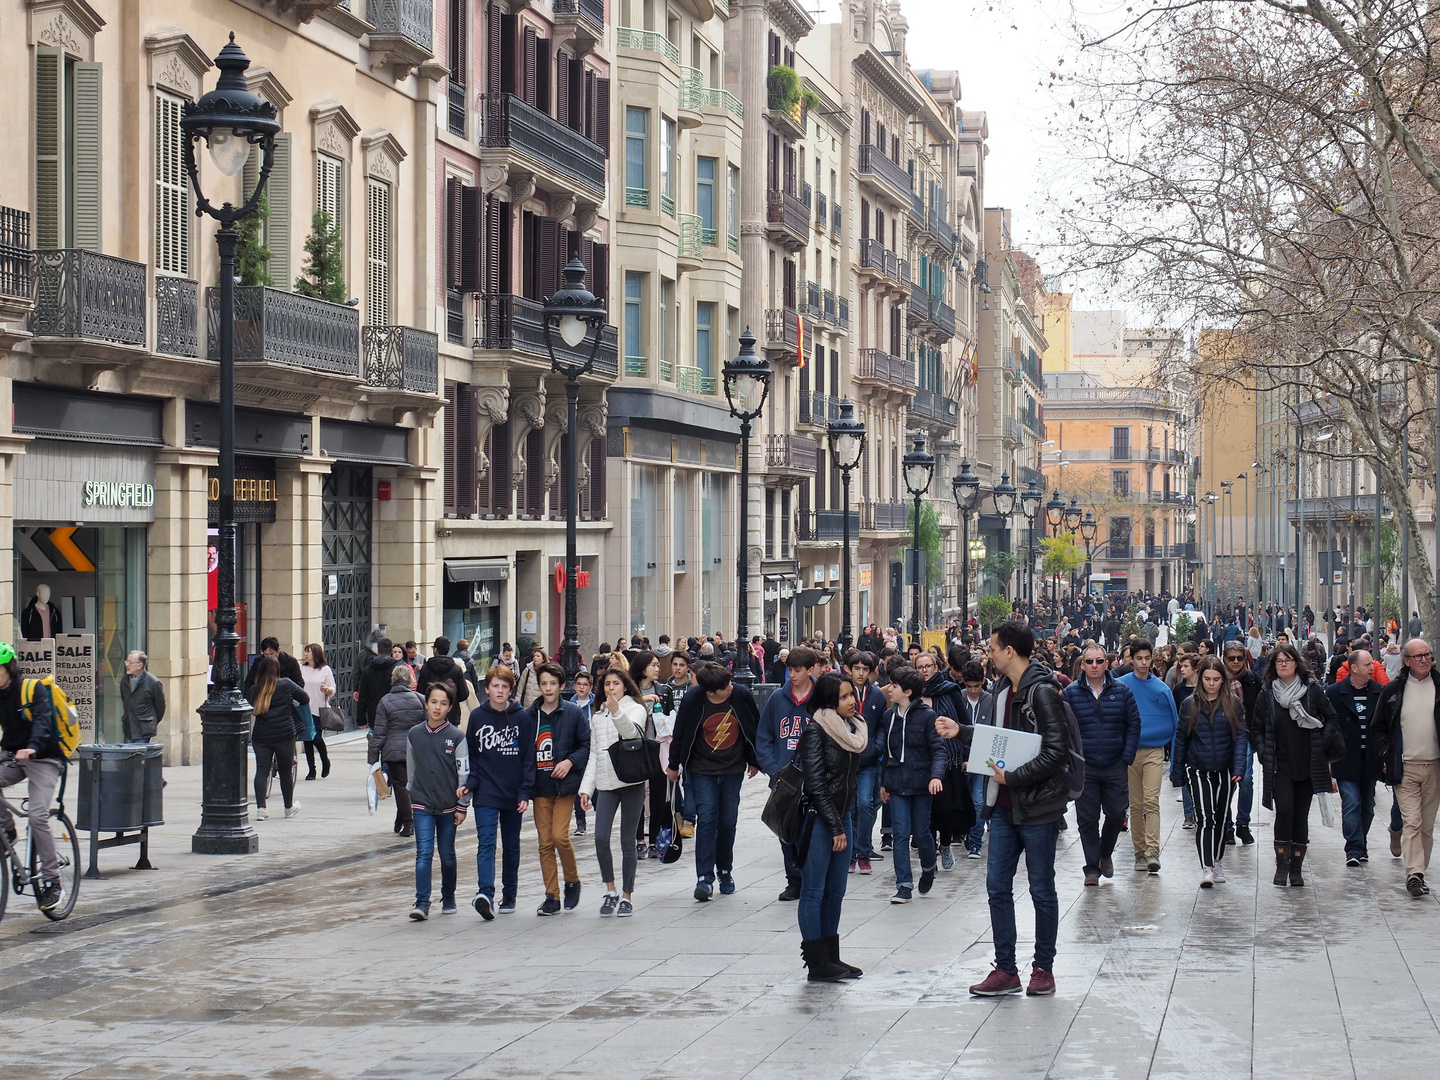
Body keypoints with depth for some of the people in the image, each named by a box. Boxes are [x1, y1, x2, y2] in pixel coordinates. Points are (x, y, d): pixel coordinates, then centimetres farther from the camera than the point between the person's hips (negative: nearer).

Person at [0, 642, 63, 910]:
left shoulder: (32, 690, -13)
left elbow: (42, 720, -27)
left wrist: (32, 747, -46)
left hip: (43, 759, -6)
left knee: (37, 815, -18)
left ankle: (52, 882, -11)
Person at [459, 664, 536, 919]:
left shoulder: (522, 717, 0)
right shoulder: (477, 716, 3)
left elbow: (529, 757, 0)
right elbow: (471, 755, 7)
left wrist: (525, 792, -7)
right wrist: (469, 783, -7)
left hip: (513, 794, 1)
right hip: (485, 793, -1)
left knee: (511, 845, 12)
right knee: (486, 843, -14)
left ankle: (509, 895, 23)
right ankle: (485, 894, -27)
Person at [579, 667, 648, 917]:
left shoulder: (636, 709, 1)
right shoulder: (597, 716, 17)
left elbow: (632, 732, -22)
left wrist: (617, 711, -40)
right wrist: (586, 787, 12)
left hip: (631, 781, -4)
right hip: (606, 783, 4)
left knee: (627, 840, 0)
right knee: (601, 837, -10)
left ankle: (627, 896, 10)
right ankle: (610, 891, 6)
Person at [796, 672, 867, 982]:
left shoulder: (853, 729, 9)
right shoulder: (815, 730, -13)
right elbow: (816, 783, -15)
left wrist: (846, 821, 13)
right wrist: (835, 827, -15)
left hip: (843, 815, 7)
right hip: (817, 817, -7)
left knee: (835, 892, 10)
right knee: (814, 891, -1)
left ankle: (831, 957, 16)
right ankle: (817, 963, 2)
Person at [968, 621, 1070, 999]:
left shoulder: (1042, 692, -16)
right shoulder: (1001, 688, 10)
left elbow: (1056, 752, -21)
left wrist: (1013, 777, -20)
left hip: (1037, 806, -8)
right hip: (1003, 806, 8)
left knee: (1042, 890, 4)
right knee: (997, 887, 6)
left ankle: (1043, 968, 16)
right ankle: (1005, 970, 13)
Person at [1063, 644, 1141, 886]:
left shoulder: (1121, 691, 2)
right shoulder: (1071, 693, -1)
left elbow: (1133, 725, 4)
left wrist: (1127, 758, -3)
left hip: (1115, 767, 1)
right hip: (1084, 767, -1)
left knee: (1117, 814, 6)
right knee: (1087, 819, 2)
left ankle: (1105, 854, 32)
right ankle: (1092, 868, 12)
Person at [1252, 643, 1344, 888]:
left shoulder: (1313, 690, 1)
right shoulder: (1267, 694, 3)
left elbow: (1332, 718, 6)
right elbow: (1258, 728, 12)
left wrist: (1322, 744, -6)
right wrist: (1264, 753, -1)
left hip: (1308, 764, 1)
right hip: (1280, 765, -1)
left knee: (1301, 815, 5)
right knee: (1284, 811, -15)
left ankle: (1296, 868, 13)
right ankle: (1281, 864, -6)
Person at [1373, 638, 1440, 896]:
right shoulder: (1393, 691, 3)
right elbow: (1378, 728, 10)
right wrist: (1386, 756, -1)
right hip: (1405, 768, -1)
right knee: (1411, 822, -11)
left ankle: (1419, 870, 19)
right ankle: (1414, 874, -16)